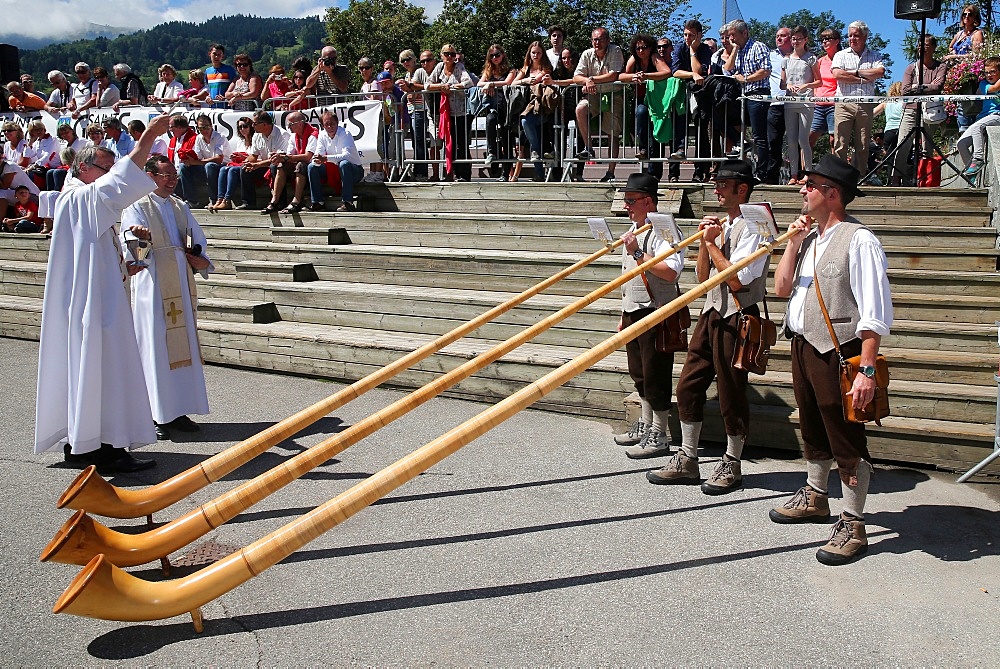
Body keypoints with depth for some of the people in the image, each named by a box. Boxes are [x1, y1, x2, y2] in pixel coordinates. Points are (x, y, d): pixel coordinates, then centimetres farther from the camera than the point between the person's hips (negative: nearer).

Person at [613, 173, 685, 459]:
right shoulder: (634, 229, 15)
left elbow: (671, 271, -28)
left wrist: (638, 253, -26)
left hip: (655, 313, -9)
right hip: (633, 311, 9)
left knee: (656, 375, -2)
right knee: (639, 373, 17)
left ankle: (658, 436, 7)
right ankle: (645, 425, 30)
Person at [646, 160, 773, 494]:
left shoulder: (753, 227, -10)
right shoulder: (721, 225, 15)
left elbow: (737, 279, -20)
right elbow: (703, 277, 13)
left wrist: (711, 244, -11)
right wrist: (705, 242, -1)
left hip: (736, 316, -8)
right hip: (711, 313, 8)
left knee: (730, 392, 1)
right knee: (688, 385, 8)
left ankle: (731, 465, 16)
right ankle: (687, 460, 18)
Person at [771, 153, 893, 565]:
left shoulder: (858, 241, -15)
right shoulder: (809, 237, 10)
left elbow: (875, 314, -19)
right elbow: (781, 289, 11)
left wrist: (867, 370, -23)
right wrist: (793, 243, 0)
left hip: (837, 352, -8)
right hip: (802, 346, 8)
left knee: (846, 439, 1)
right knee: (812, 430, 22)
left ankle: (853, 524, 13)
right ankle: (814, 497, 41)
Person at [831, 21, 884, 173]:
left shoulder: (874, 56, 16)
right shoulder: (841, 55, 13)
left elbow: (880, 72, -4)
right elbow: (838, 74, -6)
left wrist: (856, 72, -3)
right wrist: (863, 80, -3)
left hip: (866, 105, 1)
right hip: (844, 104, -1)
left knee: (862, 147, 1)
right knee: (840, 145, -8)